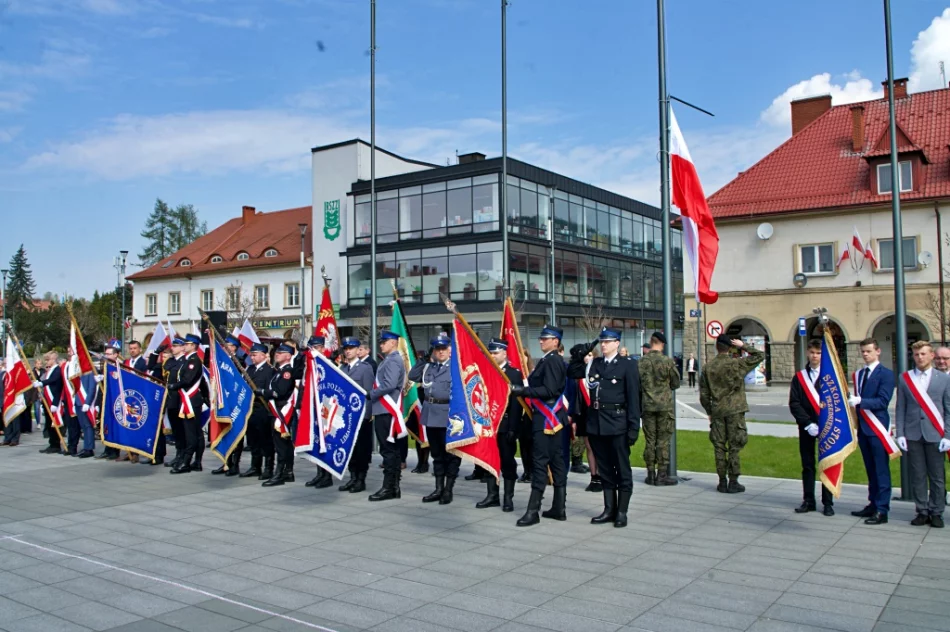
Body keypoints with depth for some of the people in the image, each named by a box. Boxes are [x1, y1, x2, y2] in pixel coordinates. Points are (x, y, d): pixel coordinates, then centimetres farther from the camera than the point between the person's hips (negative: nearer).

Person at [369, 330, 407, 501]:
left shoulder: (393, 361, -12)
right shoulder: (389, 360, 19)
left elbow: (389, 385, -23)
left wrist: (371, 394, -13)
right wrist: (373, 395, 7)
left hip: (386, 411, -10)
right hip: (385, 410, 10)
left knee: (388, 450, -7)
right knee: (391, 449, 11)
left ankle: (388, 488, -5)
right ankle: (394, 486, 16)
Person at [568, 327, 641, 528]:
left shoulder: (628, 364, -4)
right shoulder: (594, 364, 11)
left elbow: (633, 397, -8)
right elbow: (574, 373, 22)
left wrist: (634, 426, -13)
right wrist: (577, 356, 4)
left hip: (618, 424, -5)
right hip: (596, 423, 5)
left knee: (622, 470, 4)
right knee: (605, 470, 12)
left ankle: (622, 512, 13)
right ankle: (609, 509, 21)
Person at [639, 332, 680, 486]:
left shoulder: (641, 362, -2)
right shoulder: (667, 361, -10)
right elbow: (676, 384, 0)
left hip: (647, 406, 3)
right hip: (665, 405, -3)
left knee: (649, 440, 9)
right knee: (663, 441, 3)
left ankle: (651, 474, 13)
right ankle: (662, 475, 6)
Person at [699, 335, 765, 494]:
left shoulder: (708, 367, 3)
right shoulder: (737, 363, -8)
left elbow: (703, 394, 6)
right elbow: (760, 355, 1)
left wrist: (709, 412, 16)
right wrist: (743, 346, 4)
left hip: (717, 411, 3)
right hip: (735, 410, -3)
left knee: (719, 446, 7)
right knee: (734, 446, 1)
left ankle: (722, 482, 11)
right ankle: (733, 482, 3)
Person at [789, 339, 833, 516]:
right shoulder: (799, 377, 6)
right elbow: (794, 403, 1)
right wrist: (808, 423, -10)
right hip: (806, 428, 2)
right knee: (807, 465, 7)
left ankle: (828, 503, 11)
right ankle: (808, 501, 15)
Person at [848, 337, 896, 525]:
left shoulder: (886, 374, -7)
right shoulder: (859, 374, 15)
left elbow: (883, 401, -17)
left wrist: (860, 401, -26)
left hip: (877, 428, -7)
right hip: (863, 428, 7)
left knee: (881, 470, -3)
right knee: (871, 470, 13)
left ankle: (882, 511, 0)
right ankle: (873, 505, 20)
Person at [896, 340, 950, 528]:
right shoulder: (905, 378, 7)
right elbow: (900, 409, 5)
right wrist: (900, 434, -1)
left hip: (935, 435, -1)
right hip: (913, 435, 1)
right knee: (917, 476, 5)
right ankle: (922, 511, 14)